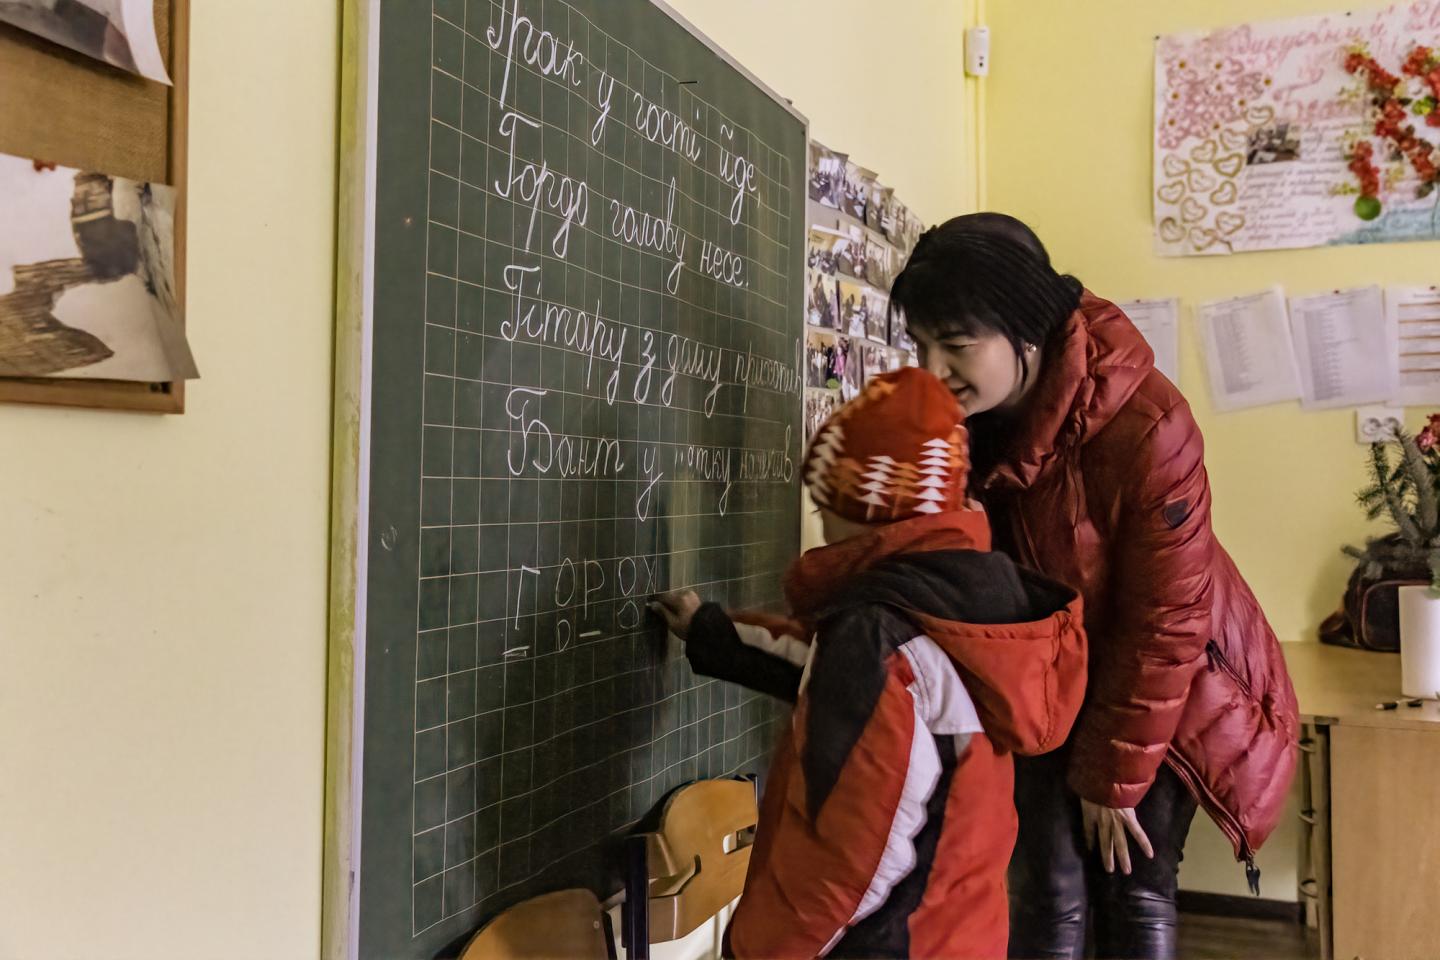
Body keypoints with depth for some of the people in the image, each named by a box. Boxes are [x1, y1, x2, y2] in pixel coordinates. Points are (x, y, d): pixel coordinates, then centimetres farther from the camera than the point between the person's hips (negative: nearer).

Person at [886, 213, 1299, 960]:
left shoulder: (1147, 430, -31)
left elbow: (1162, 623, -23)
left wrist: (1113, 777, -15)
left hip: (1167, 685, -3)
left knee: (1136, 886, 4)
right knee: (1048, 890, 2)